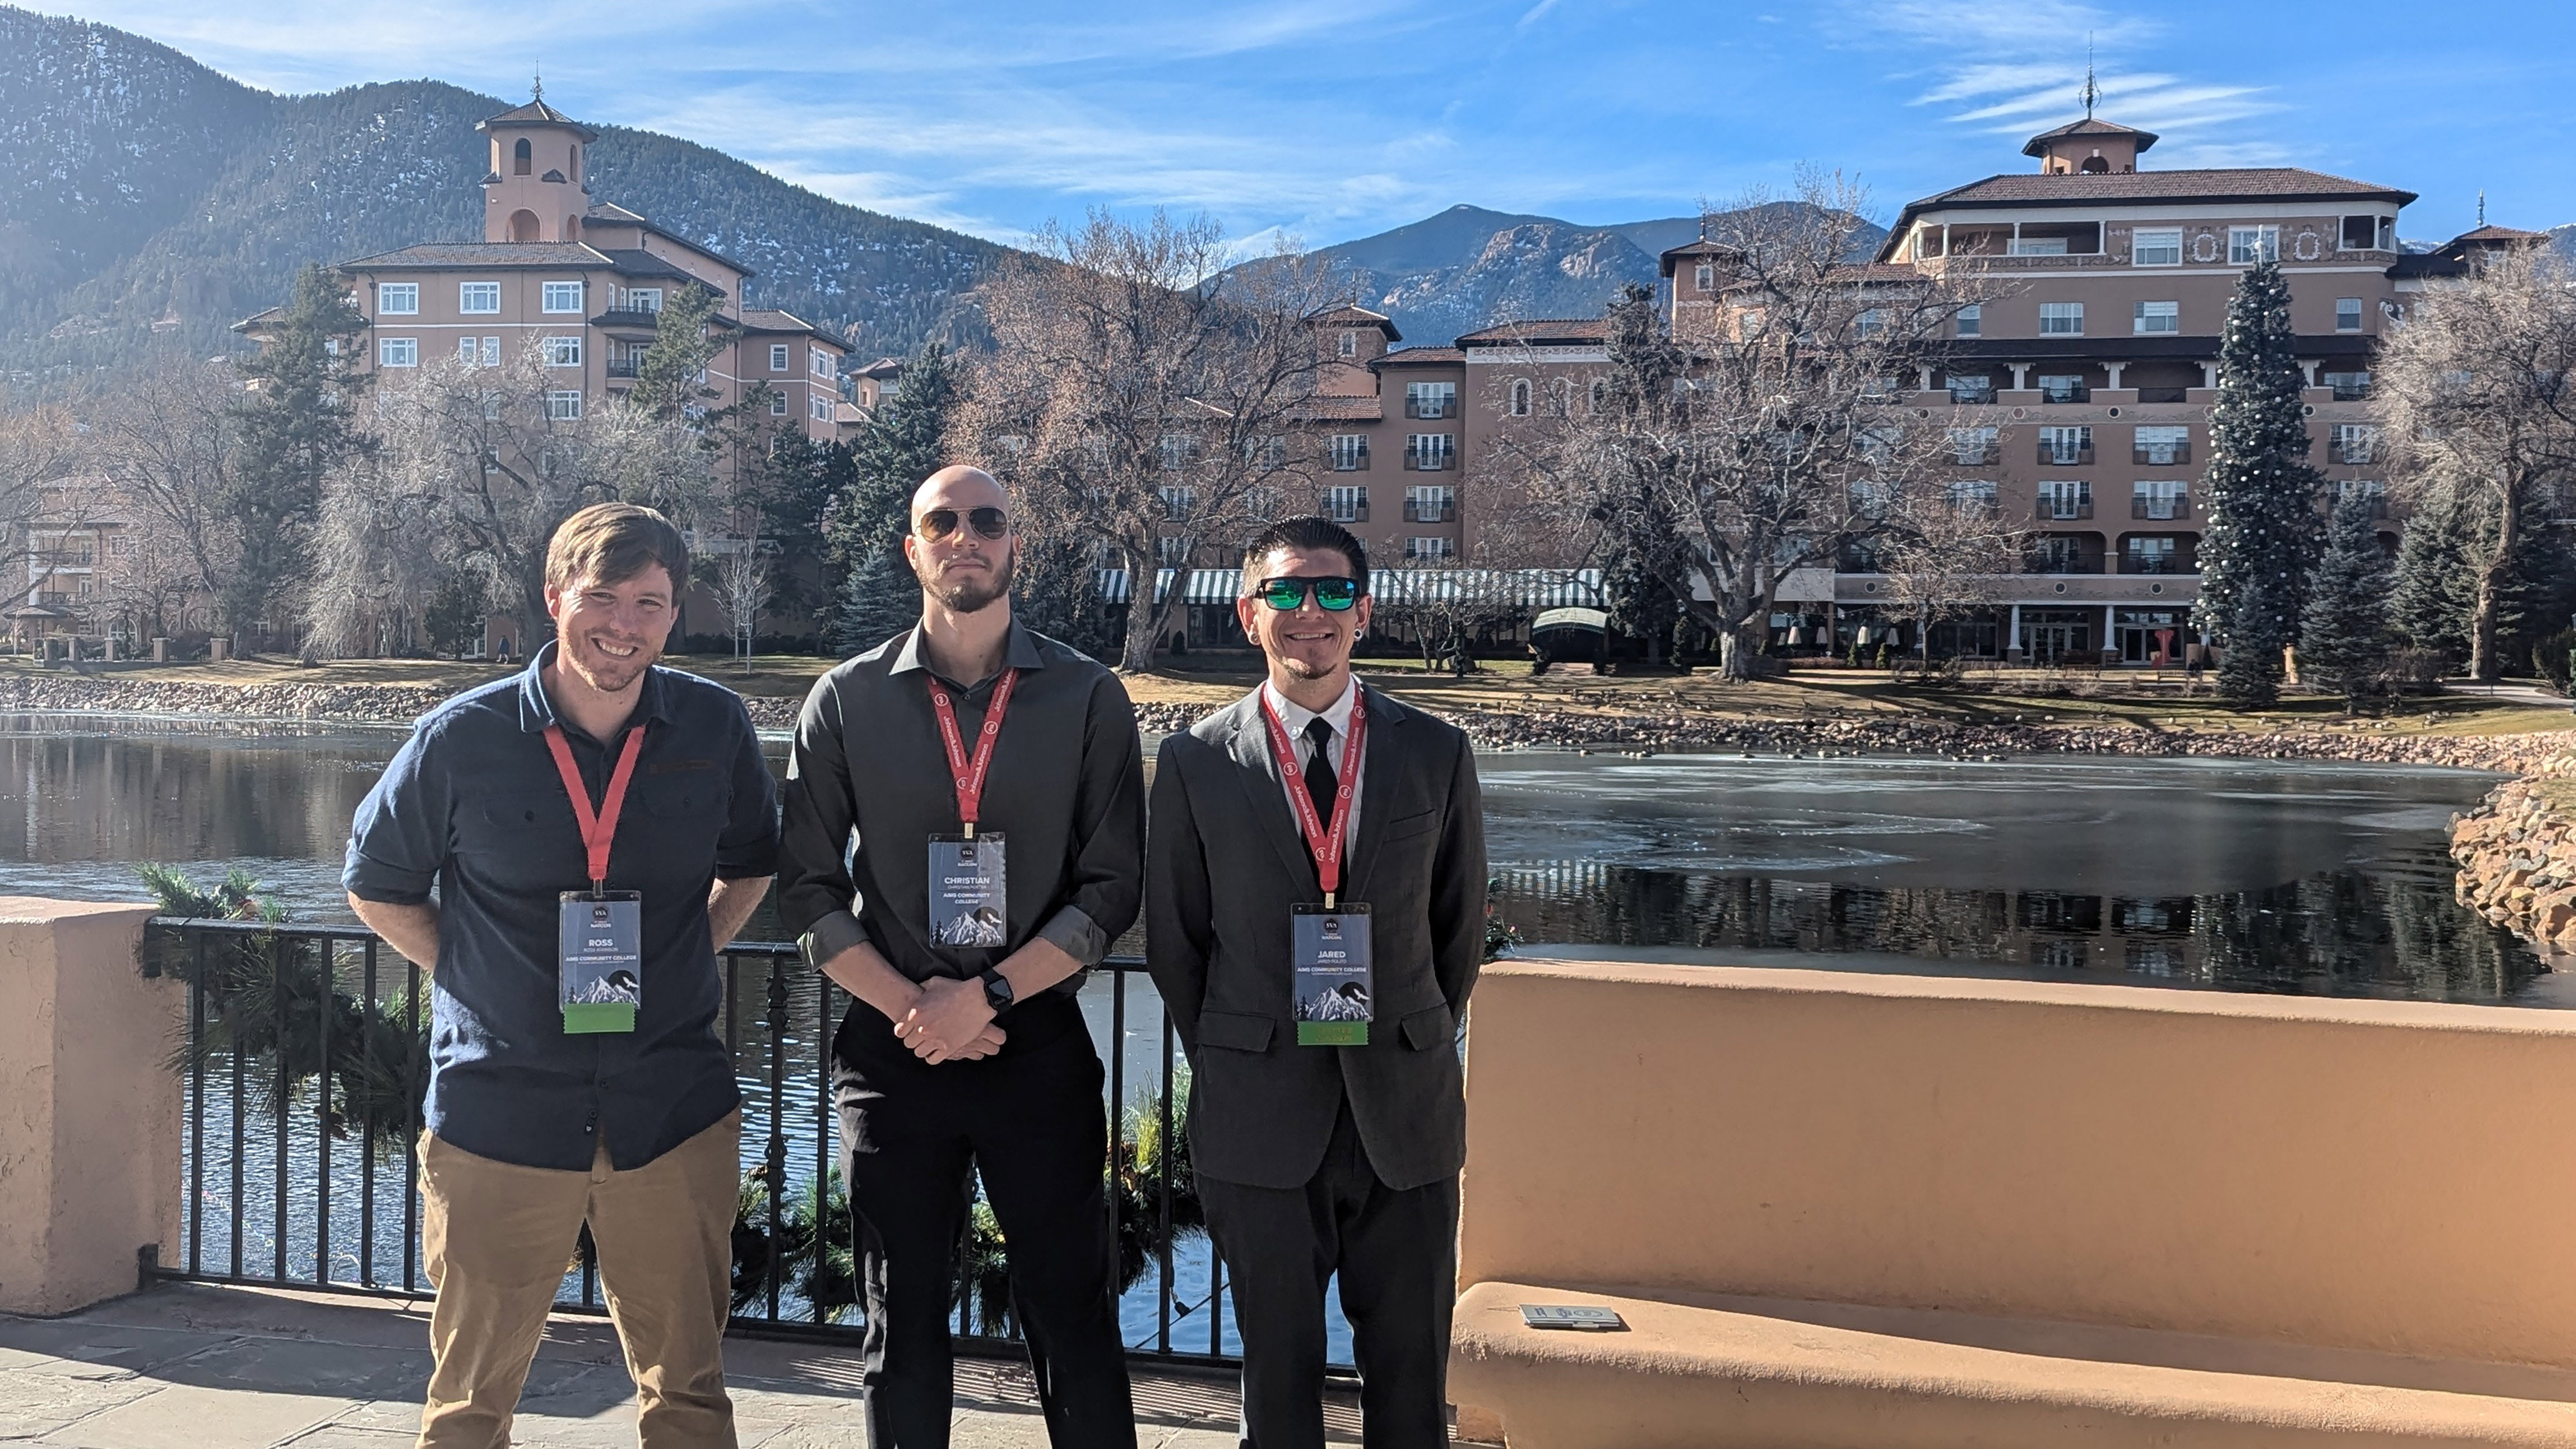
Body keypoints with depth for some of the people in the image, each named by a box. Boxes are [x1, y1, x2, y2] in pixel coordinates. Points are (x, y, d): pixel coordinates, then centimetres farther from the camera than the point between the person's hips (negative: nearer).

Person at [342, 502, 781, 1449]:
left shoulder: (715, 727, 0)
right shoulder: (462, 739, -5)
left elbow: (752, 863, 17)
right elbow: (377, 884, 10)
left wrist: (683, 960, 6)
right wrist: (467, 973, 1)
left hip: (673, 1112, 1)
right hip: (499, 1113, -1)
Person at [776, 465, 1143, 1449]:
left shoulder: (1088, 700, 1)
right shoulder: (846, 702, 4)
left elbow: (1113, 885, -3)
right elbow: (808, 889, 3)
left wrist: (989, 995, -12)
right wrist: (910, 1007, -8)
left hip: (1039, 1044, -1)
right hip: (891, 1047, 1)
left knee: (1072, 1320, 4)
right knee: (903, 1328, 12)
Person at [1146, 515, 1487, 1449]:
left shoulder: (1437, 755, 2)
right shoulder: (1197, 761, -1)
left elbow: (1460, 925, 11)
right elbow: (1173, 938, 7)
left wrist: (1416, 1047, 12)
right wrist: (1227, 1064, 8)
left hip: (1406, 1109, 1)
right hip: (1260, 1117, -1)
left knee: (1411, 1370, 10)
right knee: (1279, 1370, 11)